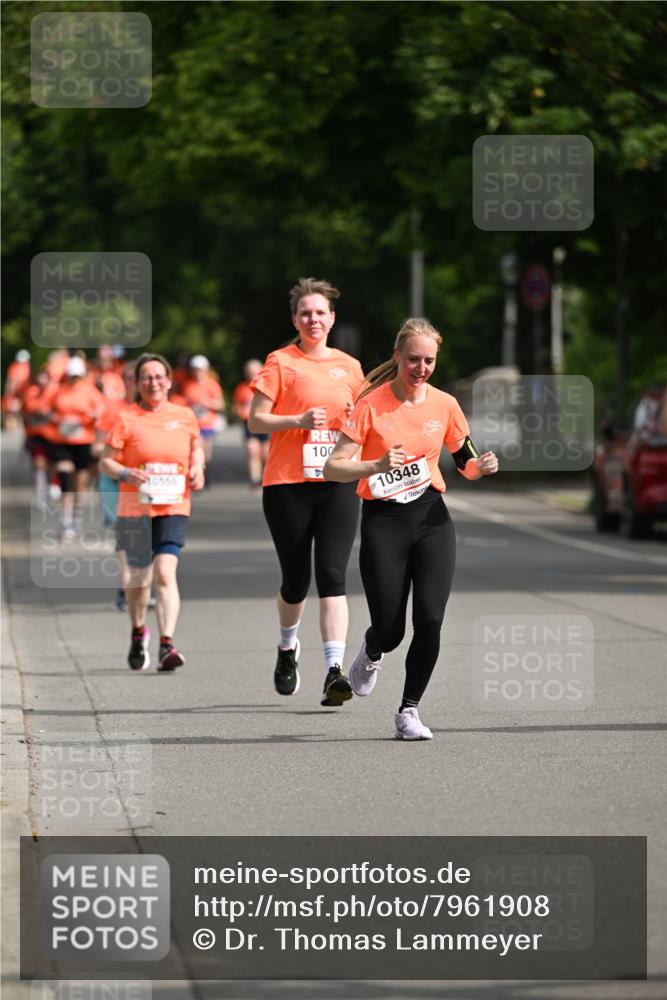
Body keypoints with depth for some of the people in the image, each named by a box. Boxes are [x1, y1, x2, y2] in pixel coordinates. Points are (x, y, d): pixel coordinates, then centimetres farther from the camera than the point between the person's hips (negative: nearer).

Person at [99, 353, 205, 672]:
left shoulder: (185, 416, 6)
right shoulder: (127, 419, -1)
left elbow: (196, 447, 24)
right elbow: (106, 461, 0)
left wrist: (197, 468, 5)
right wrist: (125, 473, -20)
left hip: (173, 507, 0)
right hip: (135, 509, 0)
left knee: (165, 573, -16)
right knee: (139, 576, 11)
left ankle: (167, 645, -21)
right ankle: (138, 632, 38)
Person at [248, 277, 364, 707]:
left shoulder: (349, 366, 12)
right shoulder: (280, 362, 1)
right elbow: (256, 420, -5)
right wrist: (299, 420, -20)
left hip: (337, 483, 2)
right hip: (287, 483, -2)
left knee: (332, 576, -12)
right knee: (296, 579, 6)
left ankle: (335, 671, -19)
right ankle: (288, 647, 36)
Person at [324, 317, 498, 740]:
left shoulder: (444, 405, 3)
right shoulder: (372, 404, -8)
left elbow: (466, 462, 15)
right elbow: (333, 468, -11)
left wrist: (482, 466, -9)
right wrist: (377, 465, -28)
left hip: (432, 518, 3)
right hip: (383, 522, -3)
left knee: (430, 620, -12)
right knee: (390, 629, -3)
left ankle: (409, 710, 4)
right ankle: (372, 653, 36)